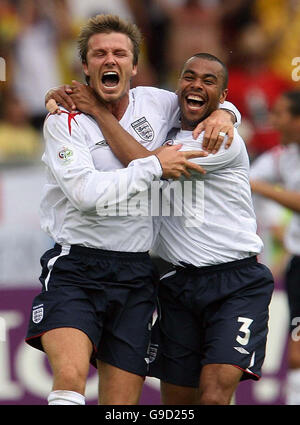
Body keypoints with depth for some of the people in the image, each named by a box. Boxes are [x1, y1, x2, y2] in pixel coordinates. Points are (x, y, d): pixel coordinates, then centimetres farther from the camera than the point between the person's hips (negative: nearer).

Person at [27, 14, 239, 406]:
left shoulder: (156, 103, 8)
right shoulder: (66, 121, -4)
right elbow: (87, 193, -17)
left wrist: (222, 114, 5)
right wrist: (156, 166, -13)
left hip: (136, 273, 4)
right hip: (76, 266, -4)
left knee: (122, 402, 0)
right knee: (70, 377, -29)